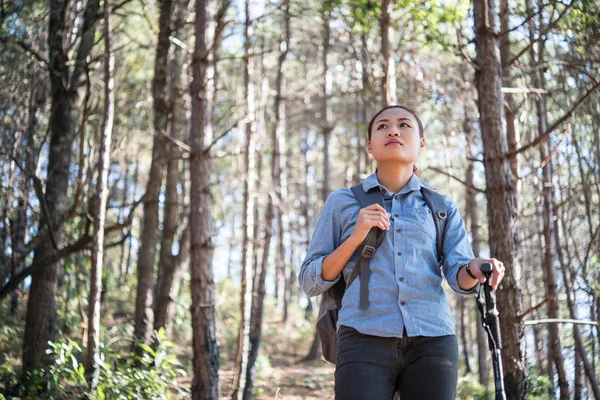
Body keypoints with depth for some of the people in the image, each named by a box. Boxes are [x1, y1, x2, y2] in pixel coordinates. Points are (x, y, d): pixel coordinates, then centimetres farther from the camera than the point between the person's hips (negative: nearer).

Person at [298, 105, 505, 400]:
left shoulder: (443, 208, 16)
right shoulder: (342, 203, 12)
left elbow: (459, 277, 3)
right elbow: (311, 282, 8)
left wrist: (476, 269, -21)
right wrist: (356, 237, -7)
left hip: (431, 343, 2)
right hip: (365, 342, -2)